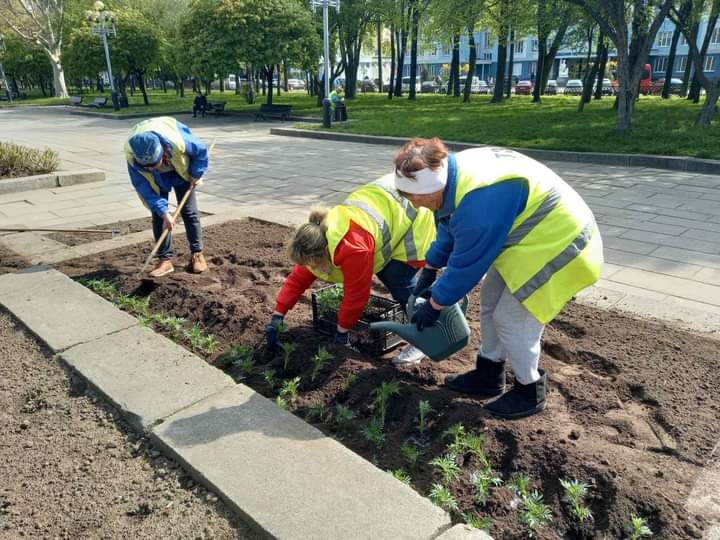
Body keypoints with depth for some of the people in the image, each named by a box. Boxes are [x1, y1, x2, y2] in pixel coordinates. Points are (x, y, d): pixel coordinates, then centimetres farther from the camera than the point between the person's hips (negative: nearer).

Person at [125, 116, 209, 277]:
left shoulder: (177, 141, -43)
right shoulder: (132, 156, -36)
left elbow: (201, 151, -21)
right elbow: (145, 188, -25)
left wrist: (196, 175, -13)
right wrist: (164, 211, -29)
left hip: (182, 171, -1)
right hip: (157, 179, 1)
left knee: (189, 212, -3)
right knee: (158, 216, -7)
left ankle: (197, 254, 8)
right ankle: (165, 259, 1)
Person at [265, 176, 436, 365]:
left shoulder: (353, 248, -37)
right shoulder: (318, 239, -9)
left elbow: (356, 295, -25)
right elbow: (297, 279, -1)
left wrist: (341, 332, -11)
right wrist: (276, 318, -3)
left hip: (414, 217, -8)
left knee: (398, 279, -13)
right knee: (385, 272, 7)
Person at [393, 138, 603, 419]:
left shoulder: (478, 201, -36)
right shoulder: (453, 172, -6)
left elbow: (466, 264, -25)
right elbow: (449, 227, 13)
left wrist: (434, 304, -11)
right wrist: (429, 268, 18)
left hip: (556, 243, -10)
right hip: (526, 236, 10)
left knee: (511, 319, -4)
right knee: (490, 302, 15)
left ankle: (530, 392, 19)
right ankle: (489, 375, 32)